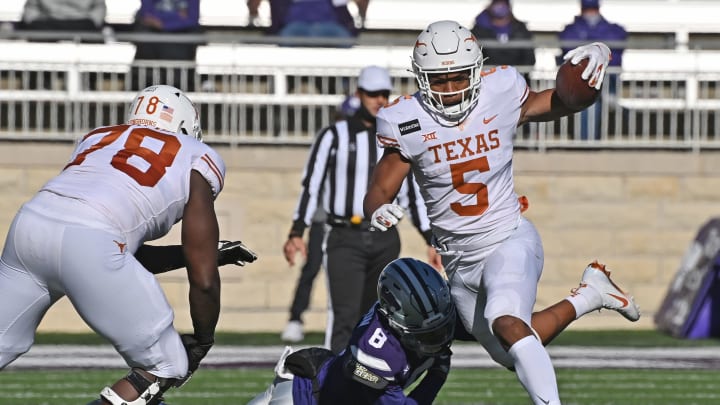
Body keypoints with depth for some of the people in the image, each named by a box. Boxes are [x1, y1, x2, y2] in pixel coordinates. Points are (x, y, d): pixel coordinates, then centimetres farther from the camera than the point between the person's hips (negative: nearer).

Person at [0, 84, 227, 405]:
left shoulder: (98, 138, 34)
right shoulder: (197, 159, 19)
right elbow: (203, 279, 19)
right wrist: (202, 342, 36)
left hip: (30, 222, 6)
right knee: (165, 366, 11)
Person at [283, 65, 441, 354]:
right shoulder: (333, 137, 0)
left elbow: (413, 194, 15)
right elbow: (311, 186, -4)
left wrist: (431, 241, 10)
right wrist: (296, 234, -16)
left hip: (385, 240, 4)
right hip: (345, 241, -4)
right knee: (345, 316, -15)